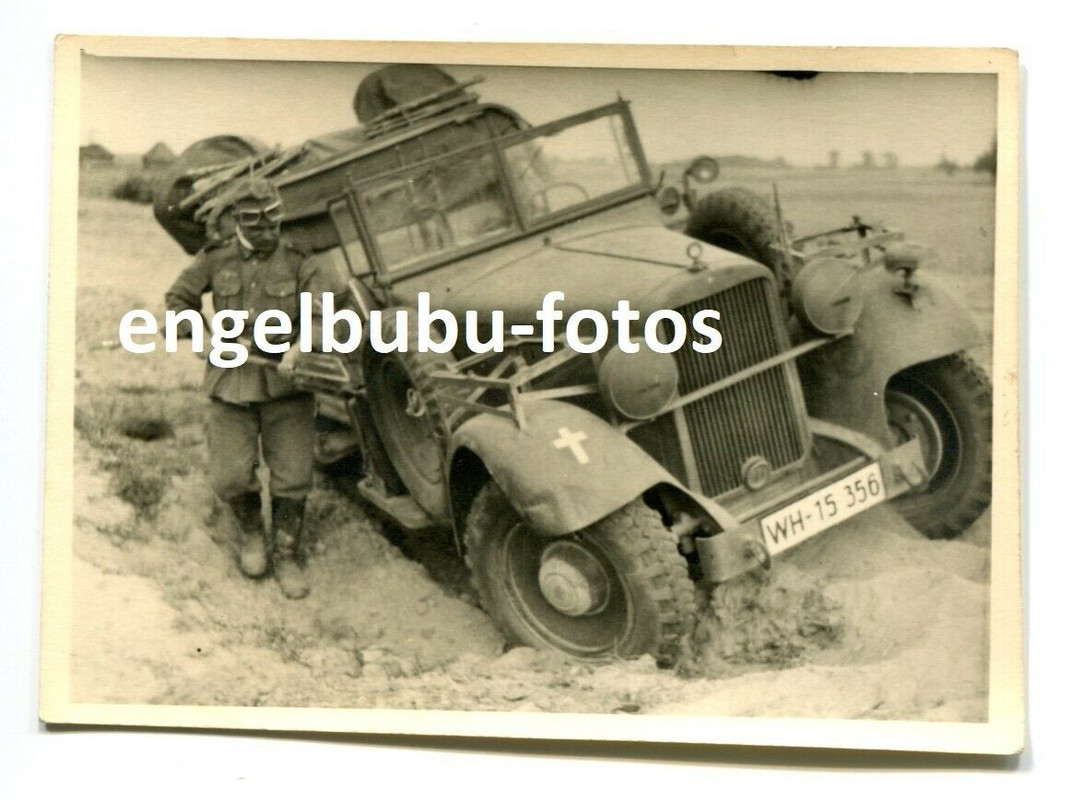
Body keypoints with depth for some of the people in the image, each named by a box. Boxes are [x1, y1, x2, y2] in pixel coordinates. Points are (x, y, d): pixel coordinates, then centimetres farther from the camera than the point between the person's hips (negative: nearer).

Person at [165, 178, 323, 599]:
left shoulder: (296, 264, 1)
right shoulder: (216, 260, 3)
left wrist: (300, 347, -25)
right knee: (230, 476, -4)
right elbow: (179, 296, 16)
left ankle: (286, 555, 17)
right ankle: (252, 533, 26)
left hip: (285, 382, 0)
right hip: (231, 382, 0)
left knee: (293, 477, -1)